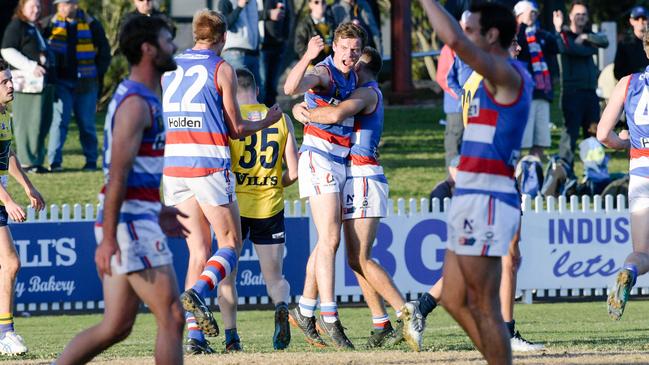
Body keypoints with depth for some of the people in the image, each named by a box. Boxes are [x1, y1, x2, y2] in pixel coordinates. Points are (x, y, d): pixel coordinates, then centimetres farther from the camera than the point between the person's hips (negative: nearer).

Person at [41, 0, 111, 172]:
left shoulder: (92, 25, 0)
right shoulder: (51, 24, 0)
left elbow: (104, 53, 8)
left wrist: (97, 74, 1)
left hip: (86, 84, 0)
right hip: (61, 82, 0)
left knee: (87, 123, 5)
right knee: (59, 120, -9)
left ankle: (91, 161, 15)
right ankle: (55, 161, -10)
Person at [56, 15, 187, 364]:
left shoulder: (141, 99, 18)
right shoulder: (136, 103, -14)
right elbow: (117, 175, -21)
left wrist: (158, 214, 27)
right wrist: (108, 239, -25)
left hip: (136, 216, 10)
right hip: (132, 223, -10)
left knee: (116, 327, 9)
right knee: (171, 318, -6)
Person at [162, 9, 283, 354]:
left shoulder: (168, 67, 13)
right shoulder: (221, 69, -1)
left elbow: (157, 121, 17)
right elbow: (236, 129, 0)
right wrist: (267, 121, 18)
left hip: (173, 166, 5)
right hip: (209, 165, -5)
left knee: (199, 249, 7)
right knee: (230, 244, 5)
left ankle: (194, 335, -3)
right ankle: (197, 292, -24)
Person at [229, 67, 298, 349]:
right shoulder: (281, 119, 3)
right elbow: (294, 171, 0)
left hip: (236, 204, -2)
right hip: (270, 207, 2)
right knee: (275, 277, 12)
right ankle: (282, 306, -21)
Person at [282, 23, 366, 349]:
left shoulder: (353, 78, 13)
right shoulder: (323, 73, -11)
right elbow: (291, 88, -34)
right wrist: (308, 56, -46)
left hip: (341, 161, 9)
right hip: (318, 158, -9)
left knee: (329, 242, 11)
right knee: (329, 239, -15)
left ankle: (305, 311, 20)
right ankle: (329, 317, -18)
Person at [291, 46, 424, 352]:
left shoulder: (367, 92, -9)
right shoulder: (370, 94, 23)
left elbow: (337, 114, -26)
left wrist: (304, 114, -12)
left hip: (363, 177, -10)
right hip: (356, 179, 10)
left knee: (360, 258, -16)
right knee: (356, 259, 9)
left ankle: (406, 313, -23)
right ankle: (382, 326, 7)